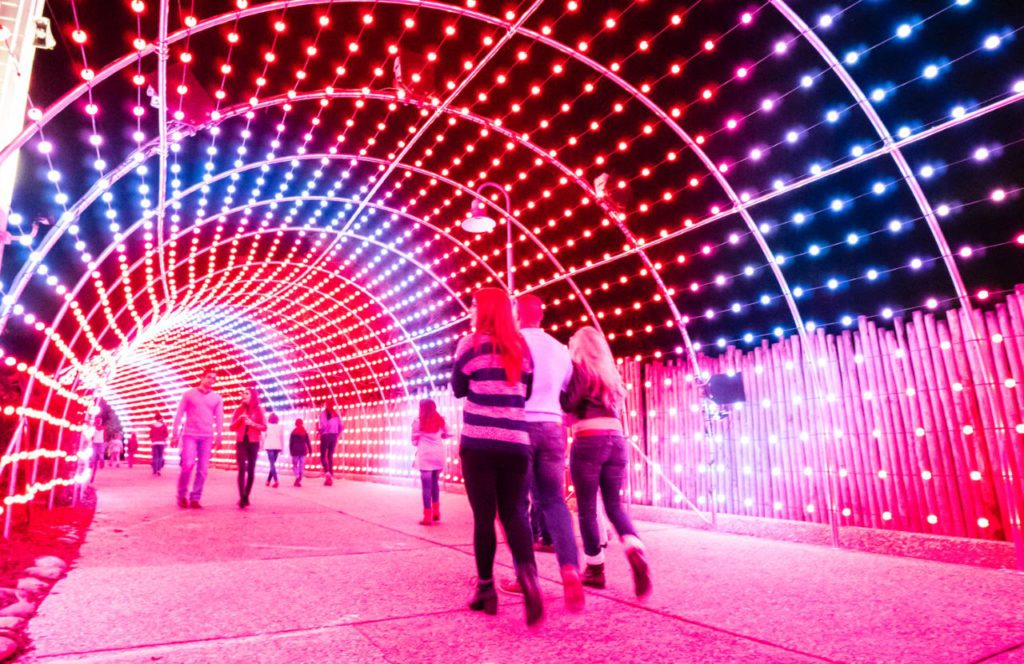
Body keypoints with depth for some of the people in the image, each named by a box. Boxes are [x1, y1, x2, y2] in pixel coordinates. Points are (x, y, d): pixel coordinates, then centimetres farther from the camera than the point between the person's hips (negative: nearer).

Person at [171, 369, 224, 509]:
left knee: (203, 469, -1)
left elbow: (219, 418, 7)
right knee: (188, 464, -14)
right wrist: (175, 433, -2)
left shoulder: (217, 398, 10)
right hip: (190, 435, -2)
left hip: (207, 437, 2)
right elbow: (179, 414, 4)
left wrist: (218, 437, 1)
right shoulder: (189, 394, 5)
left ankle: (195, 498, 7)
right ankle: (182, 494, 6)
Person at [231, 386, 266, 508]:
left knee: (251, 470, 2)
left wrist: (252, 423, -15)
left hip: (253, 442, -1)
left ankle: (246, 496, 14)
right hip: (241, 442, 1)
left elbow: (264, 427, 0)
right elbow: (232, 427, 8)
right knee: (242, 469, -11)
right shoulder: (239, 409, 8)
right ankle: (242, 498, -15)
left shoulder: (259, 409, 3)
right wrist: (239, 419, -10)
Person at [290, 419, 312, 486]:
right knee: (301, 466, 4)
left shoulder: (293, 432, 1)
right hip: (303, 450, 1)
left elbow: (290, 443, 1)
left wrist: (291, 451, 8)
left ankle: (297, 477, -20)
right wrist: (310, 451, 6)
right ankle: (299, 481, 0)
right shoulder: (305, 432, 5)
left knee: (295, 465, 5)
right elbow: (308, 442, 3)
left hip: (295, 451, -1)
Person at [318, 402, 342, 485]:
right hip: (334, 436, 5)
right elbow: (340, 427, 7)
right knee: (330, 456, 11)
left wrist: (319, 430, 2)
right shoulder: (336, 414, 10)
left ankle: (327, 473, -23)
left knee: (323, 456, 0)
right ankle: (331, 476, 5)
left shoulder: (323, 414, -6)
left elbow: (324, 426, -17)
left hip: (326, 436, -5)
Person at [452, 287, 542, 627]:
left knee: (483, 515, 5)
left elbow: (458, 388, 9)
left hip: (478, 442, -3)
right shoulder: (522, 348, 12)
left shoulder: (471, 344, -2)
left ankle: (486, 589, 13)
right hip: (516, 443, 4)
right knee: (513, 512, 9)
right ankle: (527, 572, -15)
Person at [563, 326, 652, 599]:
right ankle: (635, 550, -13)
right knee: (614, 506, 12)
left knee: (587, 510, 6)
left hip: (588, 442, -6)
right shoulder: (611, 373, 19)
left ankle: (595, 569, 13)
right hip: (616, 440, 6)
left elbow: (568, 404, -8)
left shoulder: (577, 368, 0)